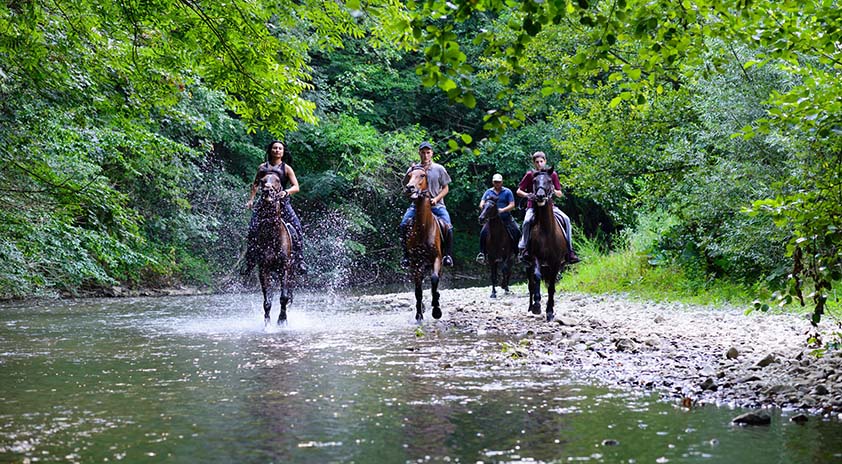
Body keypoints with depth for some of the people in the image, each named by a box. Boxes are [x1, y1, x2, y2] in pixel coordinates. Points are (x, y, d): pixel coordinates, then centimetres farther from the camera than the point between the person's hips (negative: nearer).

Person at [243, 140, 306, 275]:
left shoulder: (286, 168, 8)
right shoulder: (262, 167, 15)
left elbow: (296, 187, -2)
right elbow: (255, 185, 22)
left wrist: (286, 192, -22)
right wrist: (251, 199, 8)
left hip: (282, 202, -1)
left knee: (297, 228, -17)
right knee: (253, 230, -15)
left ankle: (300, 260, -8)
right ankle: (249, 263, -6)